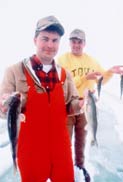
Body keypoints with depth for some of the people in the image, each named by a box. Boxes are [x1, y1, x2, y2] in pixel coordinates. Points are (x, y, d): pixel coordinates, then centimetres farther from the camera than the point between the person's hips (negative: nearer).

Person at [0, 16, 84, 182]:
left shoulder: (65, 74, 4)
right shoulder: (15, 71, -8)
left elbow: (71, 107, 8)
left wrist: (81, 104, -13)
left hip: (61, 148, 3)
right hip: (30, 150, -3)